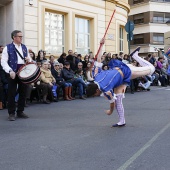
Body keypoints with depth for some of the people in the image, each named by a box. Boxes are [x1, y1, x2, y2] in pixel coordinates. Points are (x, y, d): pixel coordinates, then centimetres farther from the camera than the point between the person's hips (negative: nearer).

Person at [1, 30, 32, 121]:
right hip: (13, 73, -5)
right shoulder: (8, 48, -3)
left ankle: (20, 112, 22)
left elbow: (29, 58, 22)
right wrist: (10, 71, -22)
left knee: (22, 92, 9)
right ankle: (11, 113, 7)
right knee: (11, 93, -2)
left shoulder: (24, 47, 12)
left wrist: (29, 60, -2)